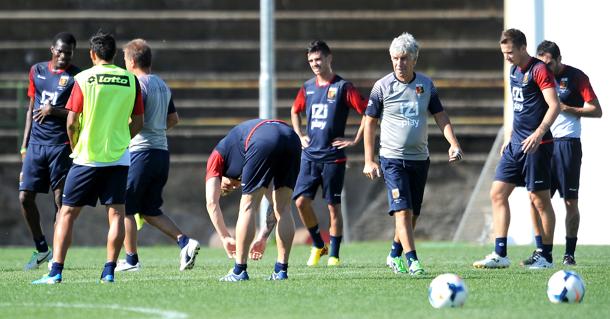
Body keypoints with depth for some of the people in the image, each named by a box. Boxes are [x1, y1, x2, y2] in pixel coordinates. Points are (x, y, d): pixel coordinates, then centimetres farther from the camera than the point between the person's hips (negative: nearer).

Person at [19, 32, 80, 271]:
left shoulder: (76, 76, -3)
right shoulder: (37, 71, 12)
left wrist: (54, 111, -17)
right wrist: (24, 145, 16)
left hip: (61, 145, -5)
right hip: (36, 143, 5)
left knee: (60, 200, -4)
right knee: (25, 197, 0)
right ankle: (41, 248, 15)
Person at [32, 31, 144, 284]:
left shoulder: (83, 79, -4)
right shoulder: (130, 80, 3)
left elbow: (71, 122, -6)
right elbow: (138, 122, 7)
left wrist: (75, 147, 10)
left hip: (87, 157, -2)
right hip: (118, 157, 2)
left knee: (67, 213, 4)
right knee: (116, 213, 5)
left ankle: (56, 271, -2)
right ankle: (109, 271, -1)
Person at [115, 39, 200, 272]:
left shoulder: (139, 85, -10)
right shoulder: (163, 86, 16)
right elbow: (173, 119, 24)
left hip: (141, 151, -8)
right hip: (162, 152, 8)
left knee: (125, 208, 3)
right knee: (150, 211, 14)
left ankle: (131, 260, 3)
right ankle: (185, 242, -4)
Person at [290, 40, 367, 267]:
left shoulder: (342, 87, -6)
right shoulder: (307, 87, 10)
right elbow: (295, 112, 29)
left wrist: (355, 140, -9)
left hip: (333, 157, -4)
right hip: (310, 155, 4)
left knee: (333, 206, 0)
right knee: (301, 201, -5)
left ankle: (334, 255, 8)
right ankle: (318, 245, 13)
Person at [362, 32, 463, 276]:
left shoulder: (426, 85, 4)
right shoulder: (382, 87, -5)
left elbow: (440, 116, 12)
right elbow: (369, 123, 1)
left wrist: (453, 144, -3)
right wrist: (368, 161, -3)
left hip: (419, 158, 4)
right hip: (392, 159, -4)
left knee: (413, 213, 9)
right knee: (402, 210, -16)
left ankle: (395, 255, 28)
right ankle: (412, 260, -18)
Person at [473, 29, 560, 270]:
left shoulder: (539, 70, -12)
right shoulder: (515, 71, 15)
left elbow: (554, 105, -19)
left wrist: (538, 133, -30)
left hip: (536, 144, -9)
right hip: (516, 144, 9)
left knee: (540, 199, -2)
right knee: (497, 193, 2)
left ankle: (546, 256, 7)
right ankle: (500, 254, 2)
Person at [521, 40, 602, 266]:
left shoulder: (576, 77, -2)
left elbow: (596, 110, -3)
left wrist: (567, 108, -13)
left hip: (567, 144, -4)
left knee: (570, 201, -1)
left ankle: (570, 253, 5)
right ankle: (541, 251, 4)